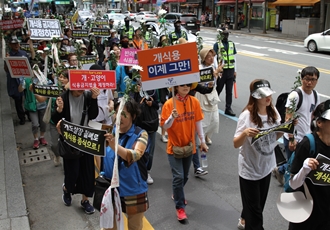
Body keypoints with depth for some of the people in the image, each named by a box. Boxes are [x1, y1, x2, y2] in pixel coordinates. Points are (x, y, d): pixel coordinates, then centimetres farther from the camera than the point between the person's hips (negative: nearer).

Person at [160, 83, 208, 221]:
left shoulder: (194, 102, -4)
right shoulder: (169, 104, -14)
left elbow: (198, 122, 3)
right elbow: (165, 126, -13)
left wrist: (202, 141, 5)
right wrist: (172, 117, -32)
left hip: (189, 145, 4)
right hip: (174, 146, -4)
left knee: (185, 176, 16)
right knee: (178, 176, -8)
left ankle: (177, 194, 43)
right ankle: (180, 207, 7)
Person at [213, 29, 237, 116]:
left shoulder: (232, 44, 9)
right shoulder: (217, 44, -5)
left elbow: (234, 57, 13)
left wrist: (235, 71, 12)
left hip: (230, 71, 4)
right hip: (221, 70, -4)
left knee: (229, 91, 7)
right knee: (218, 89, 8)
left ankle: (228, 108, 14)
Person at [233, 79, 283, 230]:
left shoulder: (273, 111, -5)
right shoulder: (247, 116, -23)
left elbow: (276, 136, 7)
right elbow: (236, 144, -22)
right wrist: (245, 133, -41)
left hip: (267, 166, 7)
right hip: (250, 168, -6)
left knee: (260, 202, 26)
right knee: (254, 208, 7)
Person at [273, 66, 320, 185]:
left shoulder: (316, 96, 4)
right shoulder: (295, 95, -19)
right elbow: (288, 119, -20)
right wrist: (292, 139, -23)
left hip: (306, 138, 7)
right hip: (293, 138, -7)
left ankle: (279, 170, 41)